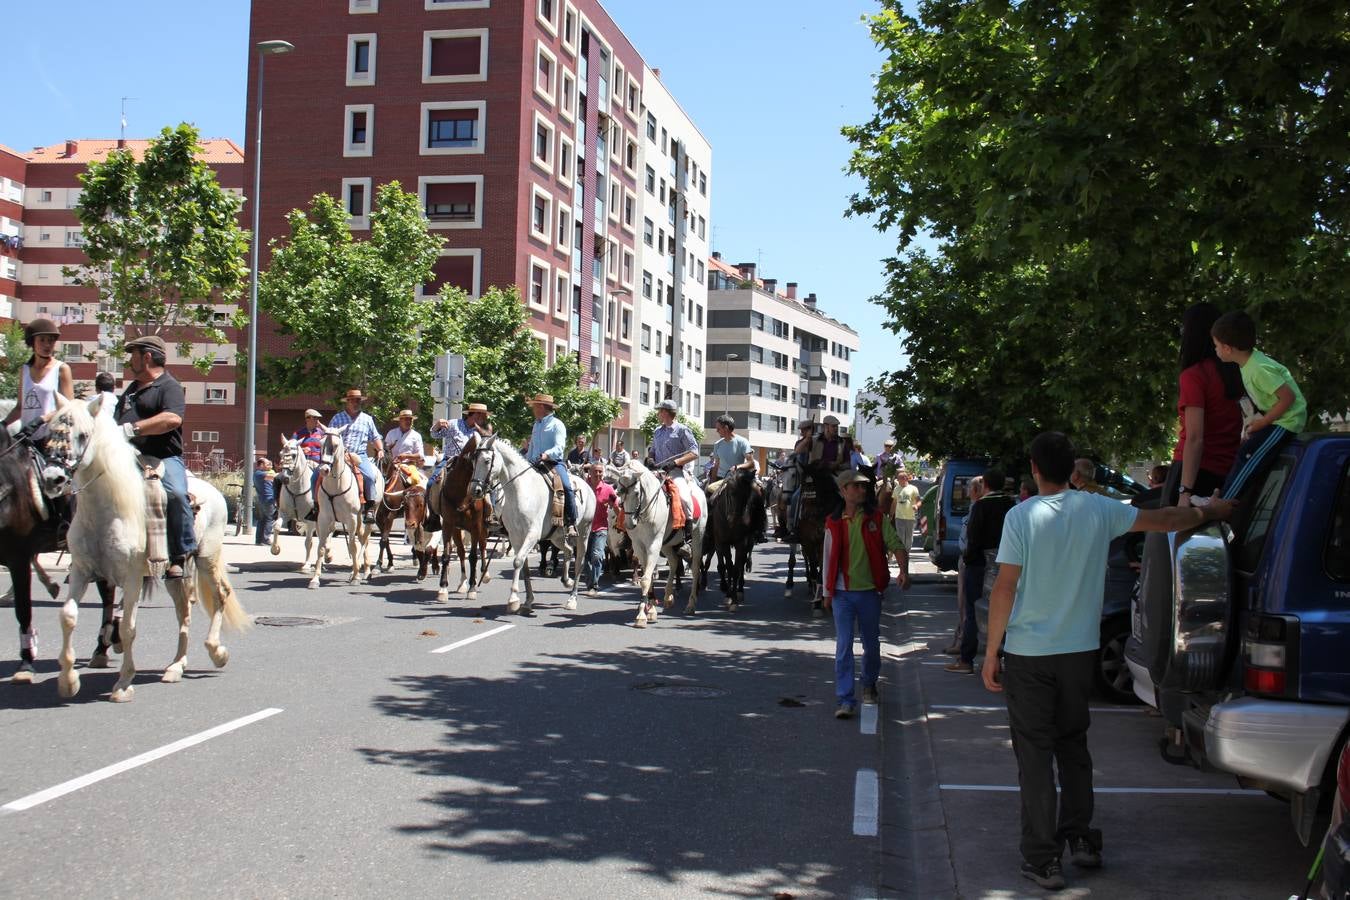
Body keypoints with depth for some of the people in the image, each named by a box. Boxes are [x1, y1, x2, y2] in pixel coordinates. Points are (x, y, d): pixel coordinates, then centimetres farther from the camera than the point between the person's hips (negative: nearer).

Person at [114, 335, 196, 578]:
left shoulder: (169, 386, -1)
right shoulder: (132, 389, 28)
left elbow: (173, 419, -21)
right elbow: (117, 422, 37)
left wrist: (133, 429, -23)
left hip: (164, 457, -9)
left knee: (175, 493, -36)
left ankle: (182, 555, -27)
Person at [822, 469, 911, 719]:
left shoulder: (877, 518, 0)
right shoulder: (834, 523, 0)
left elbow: (895, 544, -2)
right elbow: (828, 558, 6)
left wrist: (904, 570, -20)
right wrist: (826, 592, 7)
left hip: (869, 592, 1)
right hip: (842, 593, -1)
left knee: (871, 644, 14)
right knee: (844, 646, -6)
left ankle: (869, 685, 38)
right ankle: (845, 700, -4)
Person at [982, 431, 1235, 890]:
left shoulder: (1022, 516, -12)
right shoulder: (1098, 509, -1)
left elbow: (1005, 588, -13)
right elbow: (1163, 520, 13)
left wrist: (990, 653, -5)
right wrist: (1210, 512, 32)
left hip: (1028, 654, -4)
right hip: (1080, 650, 4)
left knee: (1035, 753, 2)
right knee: (1073, 744, 20)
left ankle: (1043, 858, 4)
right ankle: (1081, 839, 26)